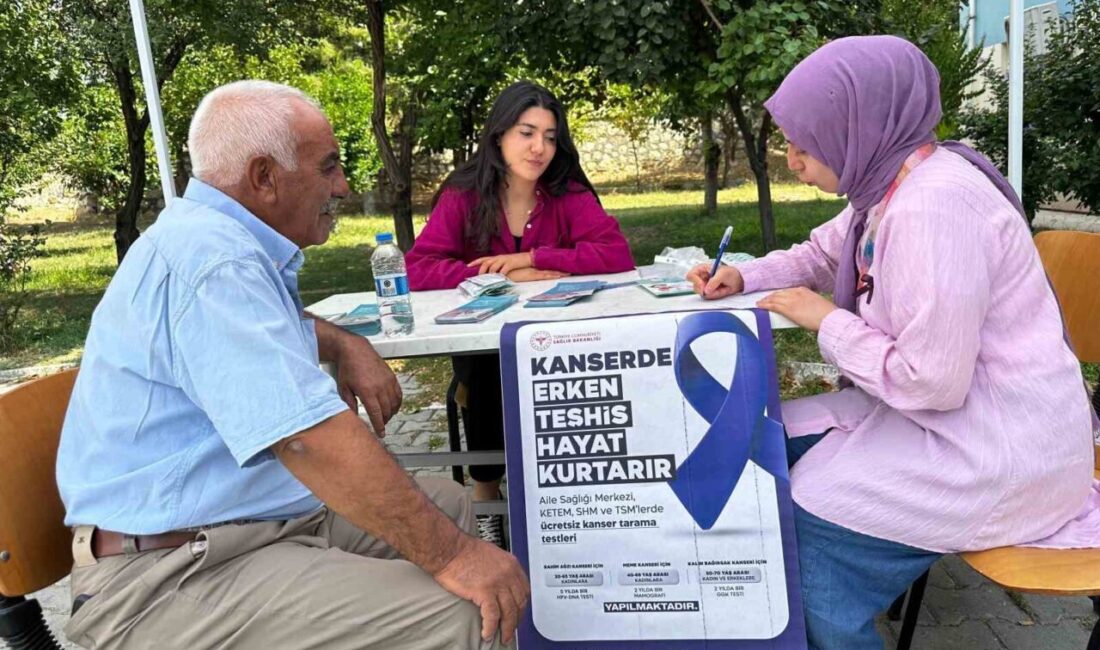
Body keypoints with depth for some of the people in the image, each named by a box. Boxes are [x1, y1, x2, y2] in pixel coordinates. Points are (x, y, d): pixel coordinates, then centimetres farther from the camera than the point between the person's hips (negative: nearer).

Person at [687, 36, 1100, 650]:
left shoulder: (931, 205, -27)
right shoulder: (891, 181, 3)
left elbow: (930, 382, -28)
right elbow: (819, 255, 22)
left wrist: (828, 322, -15)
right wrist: (743, 276, 5)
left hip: (1002, 448, -10)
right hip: (953, 411, 10)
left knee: (803, 529, -14)